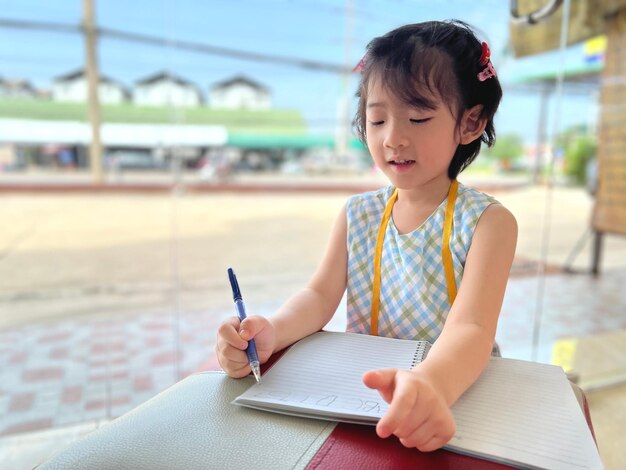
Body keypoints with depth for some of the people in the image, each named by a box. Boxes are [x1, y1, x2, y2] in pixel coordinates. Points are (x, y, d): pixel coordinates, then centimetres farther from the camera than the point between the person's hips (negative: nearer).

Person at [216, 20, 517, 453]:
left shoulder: (487, 221, -11)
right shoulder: (357, 215, 2)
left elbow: (471, 328, -23)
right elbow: (320, 296, -5)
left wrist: (431, 385, -44)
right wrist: (271, 332, -26)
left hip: (457, 393, -2)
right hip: (364, 387, 3)